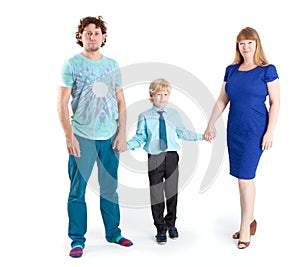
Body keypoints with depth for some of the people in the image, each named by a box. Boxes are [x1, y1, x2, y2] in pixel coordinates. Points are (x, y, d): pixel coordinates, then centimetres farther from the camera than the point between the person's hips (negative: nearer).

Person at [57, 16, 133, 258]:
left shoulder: (112, 65, 10)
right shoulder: (72, 64, -2)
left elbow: (121, 102, 11)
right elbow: (62, 103, -5)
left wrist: (122, 133, 3)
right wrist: (69, 136, -12)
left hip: (110, 137, 3)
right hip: (82, 137, -3)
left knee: (110, 188, 13)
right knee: (77, 191, 2)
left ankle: (113, 233, 27)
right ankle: (77, 240, 15)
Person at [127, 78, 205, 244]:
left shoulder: (174, 114, 9)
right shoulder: (145, 117, 1)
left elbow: (182, 133, 18)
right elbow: (140, 138, 0)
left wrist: (201, 137, 18)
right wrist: (127, 145, -15)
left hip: (172, 156, 2)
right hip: (154, 158, -2)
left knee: (172, 192, 11)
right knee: (156, 195, 3)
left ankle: (171, 224, 31)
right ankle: (160, 229, 17)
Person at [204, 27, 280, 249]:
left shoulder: (267, 70, -5)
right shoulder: (231, 70, 9)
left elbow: (275, 102, -6)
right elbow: (222, 100, 13)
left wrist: (270, 131, -12)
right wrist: (211, 125, 12)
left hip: (255, 131, -5)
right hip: (234, 130, 5)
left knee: (244, 178, -6)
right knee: (245, 177, 12)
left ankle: (245, 228, 8)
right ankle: (250, 220, 27)